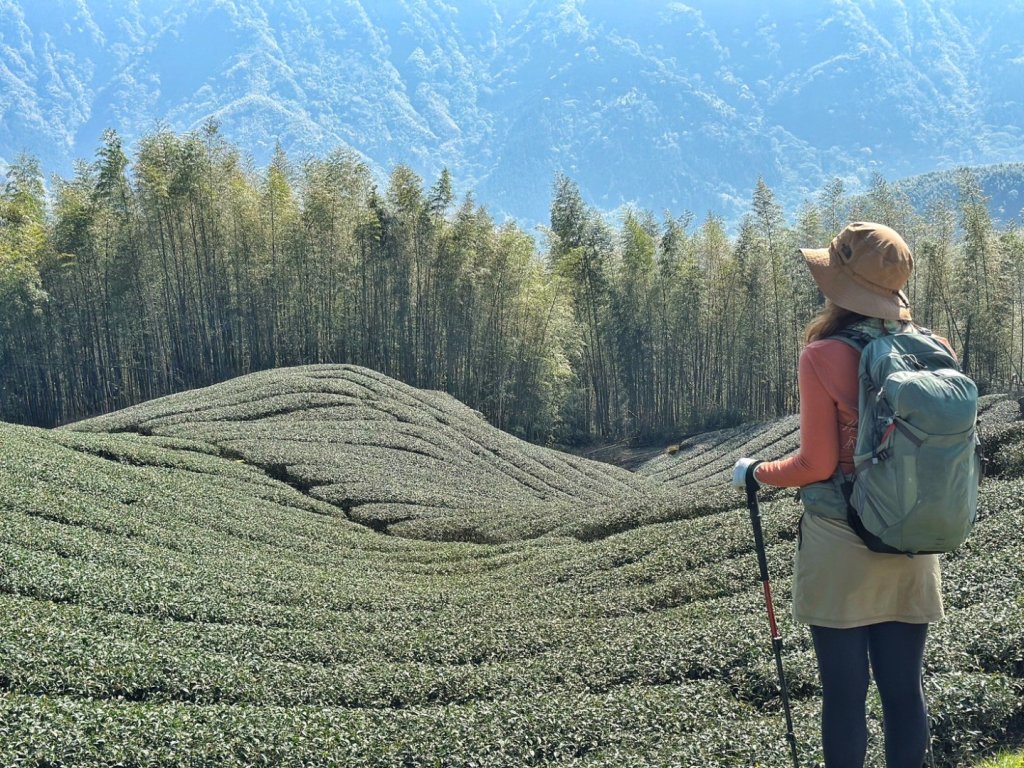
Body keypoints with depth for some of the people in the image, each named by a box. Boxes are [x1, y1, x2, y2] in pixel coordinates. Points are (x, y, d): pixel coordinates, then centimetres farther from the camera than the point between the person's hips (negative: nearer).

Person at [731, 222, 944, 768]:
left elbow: (816, 463, -11)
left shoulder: (823, 357, -13)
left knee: (845, 693, 5)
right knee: (904, 688, 12)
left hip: (839, 548, -4)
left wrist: (755, 472, 5)